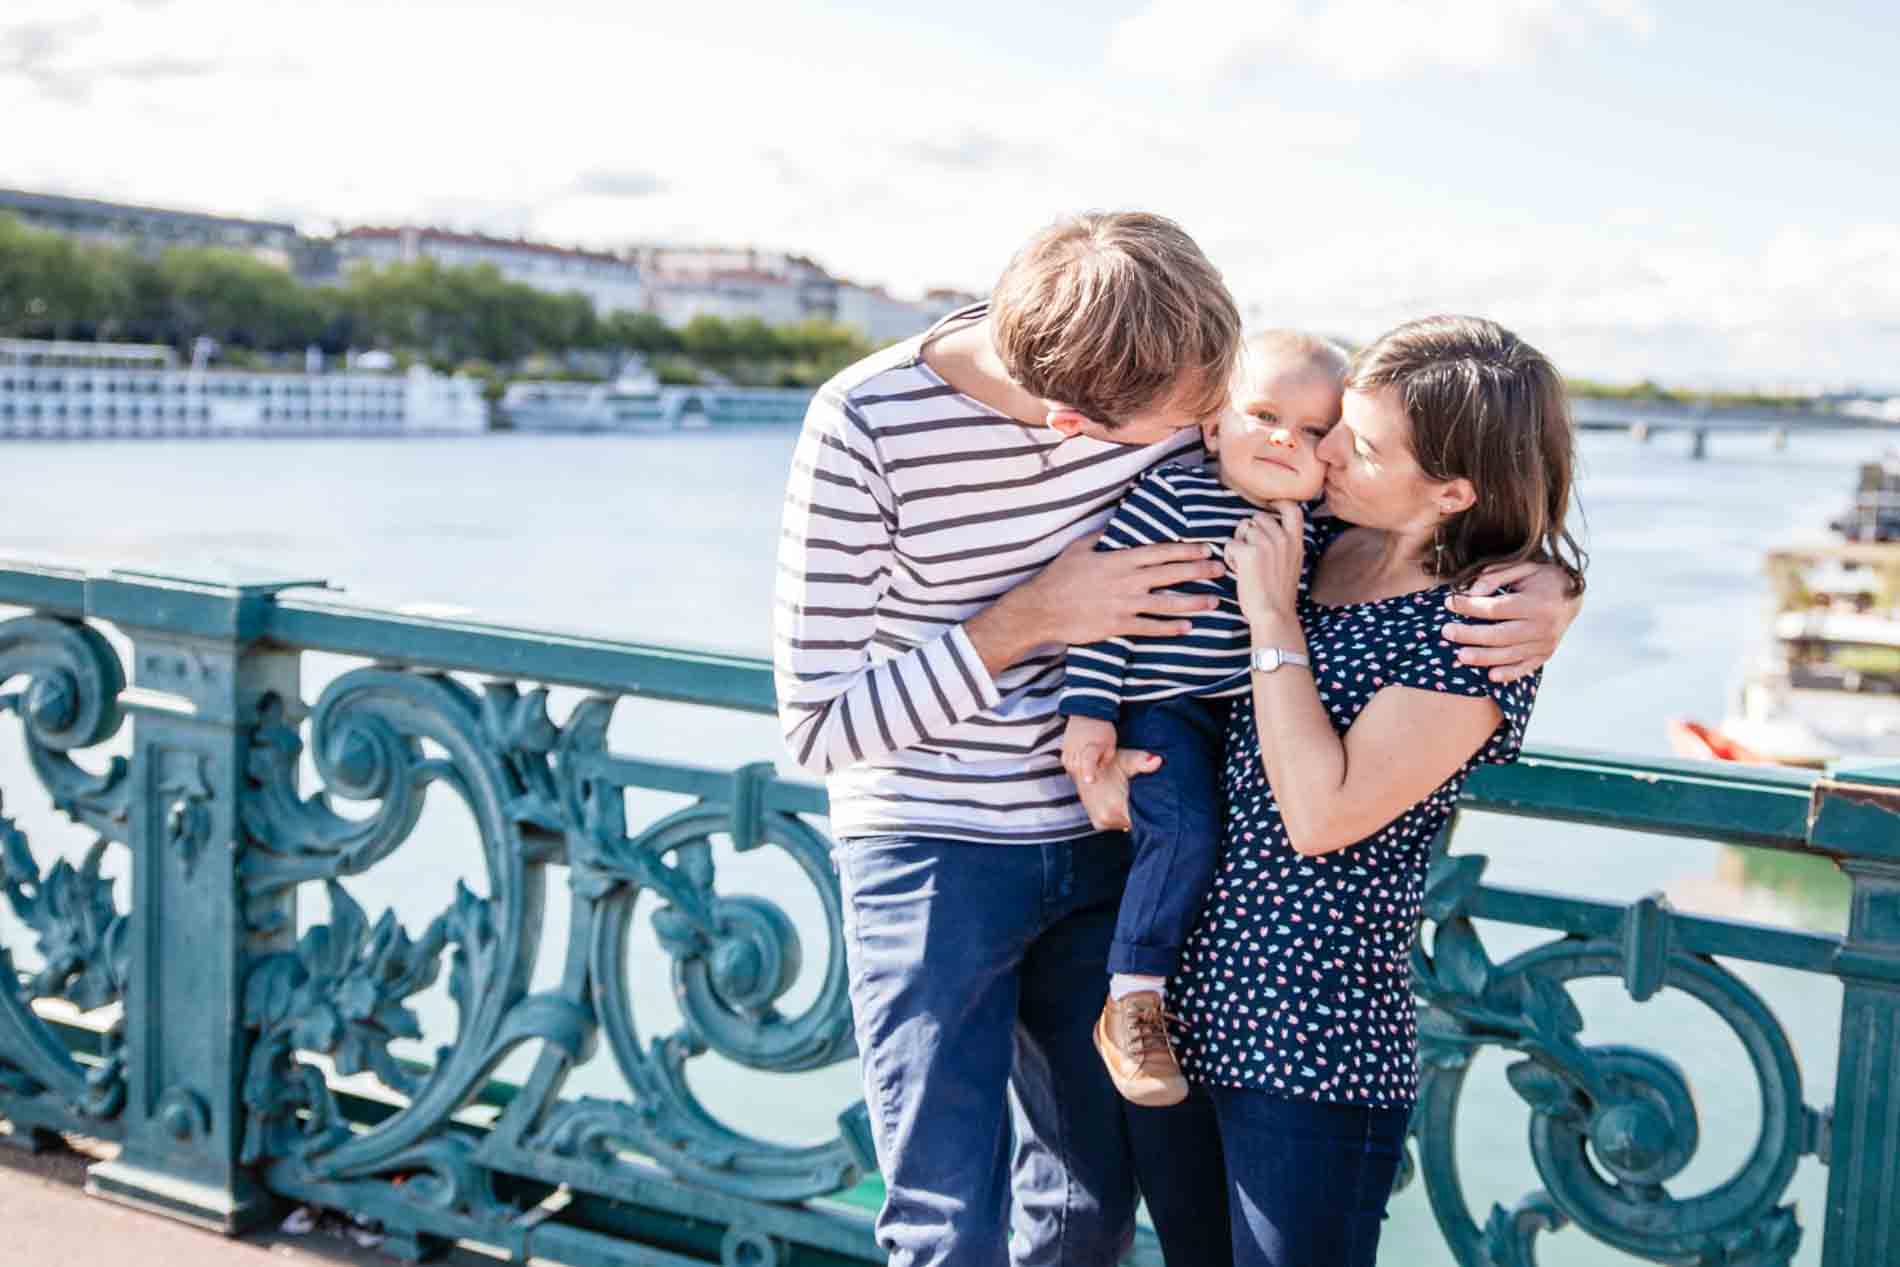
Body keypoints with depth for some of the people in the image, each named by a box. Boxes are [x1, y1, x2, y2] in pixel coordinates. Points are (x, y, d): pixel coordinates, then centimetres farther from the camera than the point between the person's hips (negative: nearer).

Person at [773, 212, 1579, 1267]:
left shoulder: (1175, 372, -11)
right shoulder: (866, 426, -22)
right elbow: (817, 726, -18)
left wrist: (1536, 589, -15)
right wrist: (1034, 617, -23)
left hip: (1097, 836, 4)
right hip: (931, 850, -4)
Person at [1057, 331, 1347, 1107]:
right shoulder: (1170, 497, -12)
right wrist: (1089, 708, -16)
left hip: (1256, 719, 7)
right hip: (1162, 712, -7)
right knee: (1184, 834, -23)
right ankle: (1132, 1004, -10)